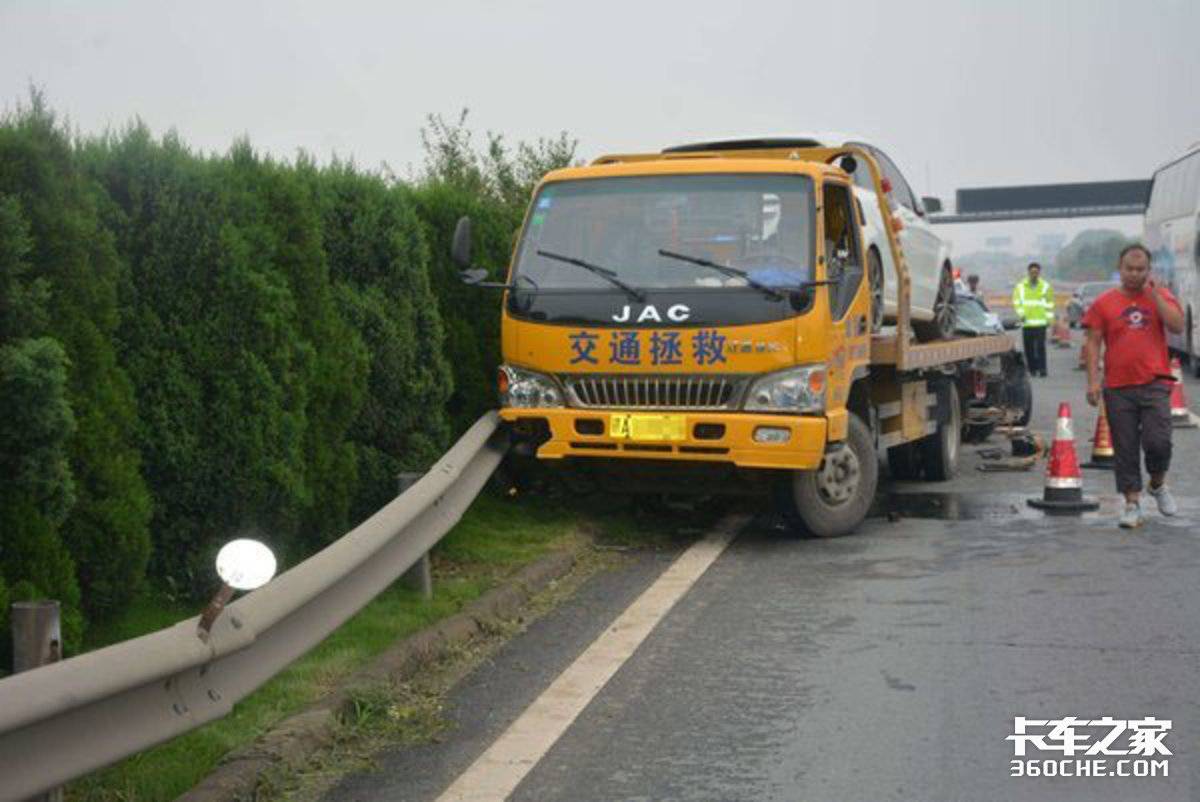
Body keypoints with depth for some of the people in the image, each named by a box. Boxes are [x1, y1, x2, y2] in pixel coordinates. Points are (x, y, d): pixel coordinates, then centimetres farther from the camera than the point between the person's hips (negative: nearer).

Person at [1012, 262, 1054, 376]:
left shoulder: (1045, 286, 8)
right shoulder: (1020, 286, 8)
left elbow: (1050, 304, 11)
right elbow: (1016, 301, 6)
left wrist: (1049, 318, 3)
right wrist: (1020, 313, -9)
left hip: (1040, 322, -2)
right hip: (1026, 322, 2)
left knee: (1040, 346, -11)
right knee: (1029, 348, 4)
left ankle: (1042, 369, -10)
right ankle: (1032, 369, 13)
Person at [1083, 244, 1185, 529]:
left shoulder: (1161, 296, 8)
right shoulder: (1104, 303, 6)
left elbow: (1178, 326, -7)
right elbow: (1093, 343, 4)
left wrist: (1154, 294, -10)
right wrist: (1093, 380, -5)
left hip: (1154, 384, -1)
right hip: (1118, 388, 1)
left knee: (1158, 442, -10)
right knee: (1125, 449, 3)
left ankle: (1158, 485, 20)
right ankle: (1132, 503, 12)